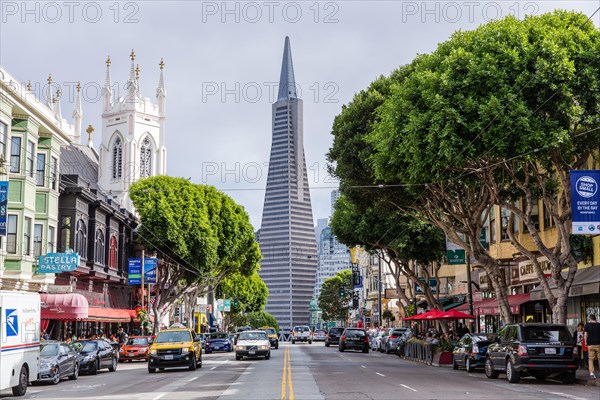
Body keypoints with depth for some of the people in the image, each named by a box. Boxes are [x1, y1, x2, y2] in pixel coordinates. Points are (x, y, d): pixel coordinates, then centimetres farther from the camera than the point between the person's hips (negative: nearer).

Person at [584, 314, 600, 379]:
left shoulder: (587, 325, 1)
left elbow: (585, 334, 0)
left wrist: (586, 342, 9)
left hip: (590, 344, 0)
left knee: (590, 359, 2)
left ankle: (591, 373, -11)